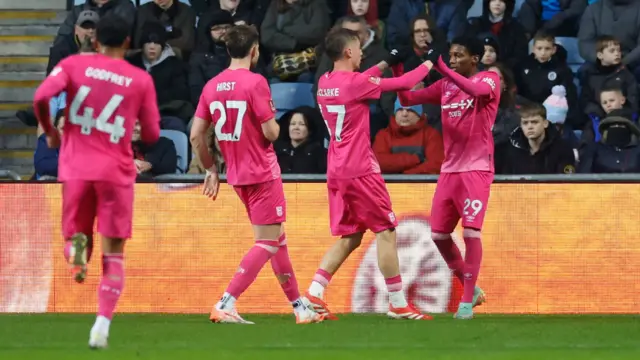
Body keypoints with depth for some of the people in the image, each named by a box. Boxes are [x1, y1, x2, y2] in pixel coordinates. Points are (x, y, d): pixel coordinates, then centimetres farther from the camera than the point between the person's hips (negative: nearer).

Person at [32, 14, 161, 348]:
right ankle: (103, 322, -11)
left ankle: (77, 246, -20)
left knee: (76, 232, 18)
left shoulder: (73, 64, 3)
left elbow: (41, 97, -13)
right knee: (113, 254, 6)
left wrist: (49, 130, 5)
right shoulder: (141, 79, 4)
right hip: (116, 171, 0)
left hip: (76, 169, 0)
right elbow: (151, 135, 8)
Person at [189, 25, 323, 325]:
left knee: (277, 238, 17)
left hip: (237, 176, 8)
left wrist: (210, 170, 15)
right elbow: (270, 132, -17)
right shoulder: (255, 83, -15)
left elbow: (196, 136, 5)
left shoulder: (212, 86, 4)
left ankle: (299, 307, 22)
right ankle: (225, 306, -15)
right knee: (267, 243, -4)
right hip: (263, 174, -8)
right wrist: (275, 125, 6)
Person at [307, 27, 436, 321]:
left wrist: (385, 63, 32)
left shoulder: (324, 83, 8)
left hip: (336, 172, 8)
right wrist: (429, 63, 7)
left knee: (349, 237, 13)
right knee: (386, 231, 0)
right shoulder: (355, 83, -15)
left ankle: (314, 294, 2)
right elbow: (403, 84, -9)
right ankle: (398, 304, 1)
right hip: (360, 171, -8)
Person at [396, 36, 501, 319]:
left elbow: (475, 90, -27)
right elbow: (407, 99, 14)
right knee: (439, 234, 6)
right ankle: (471, 288, 23)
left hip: (476, 169, -7)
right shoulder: (445, 86, 14)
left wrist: (443, 69, -35)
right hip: (449, 169, 7)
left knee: (470, 232, -14)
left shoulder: (489, 79, -4)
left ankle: (467, 302, -7)